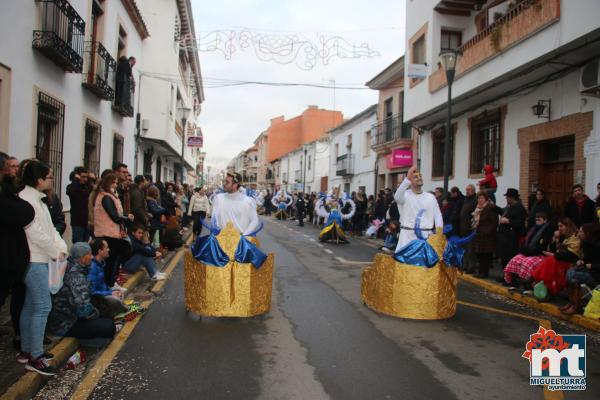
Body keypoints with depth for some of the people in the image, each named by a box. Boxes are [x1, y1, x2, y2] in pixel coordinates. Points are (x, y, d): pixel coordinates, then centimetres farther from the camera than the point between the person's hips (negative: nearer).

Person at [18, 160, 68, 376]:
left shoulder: (37, 199, 14)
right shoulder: (26, 200, -16)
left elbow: (50, 227, 13)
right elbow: (36, 233, -20)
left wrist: (61, 247, 1)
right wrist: (55, 252, -9)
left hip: (39, 259, 10)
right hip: (34, 260, -10)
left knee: (30, 306, 15)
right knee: (43, 306, -7)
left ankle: (26, 350, 25)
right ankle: (35, 357, 0)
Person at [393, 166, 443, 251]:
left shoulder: (430, 197, 11)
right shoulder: (405, 195, -3)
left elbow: (437, 215, 8)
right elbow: (397, 197, -27)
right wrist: (407, 178, -36)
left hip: (427, 235, 4)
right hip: (408, 235, -4)